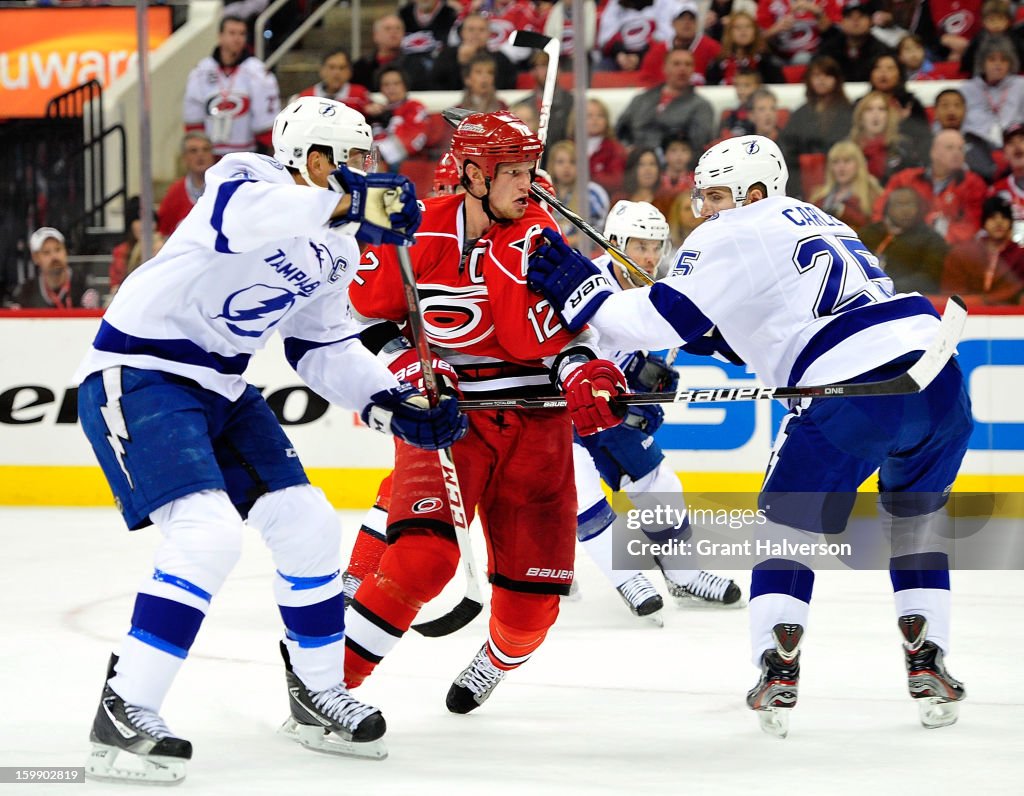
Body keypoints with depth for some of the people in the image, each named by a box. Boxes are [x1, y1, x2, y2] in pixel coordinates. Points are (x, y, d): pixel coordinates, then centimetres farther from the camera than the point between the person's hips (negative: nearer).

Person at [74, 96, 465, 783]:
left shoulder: (334, 249, 10)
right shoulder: (251, 179, -18)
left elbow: (325, 348, 17)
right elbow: (236, 216, -43)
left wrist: (394, 404, 2)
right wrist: (347, 202, -56)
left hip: (218, 388, 9)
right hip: (137, 375, -9)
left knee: (307, 523, 8)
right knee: (208, 532, -24)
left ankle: (318, 696, 27)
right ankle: (123, 720, -18)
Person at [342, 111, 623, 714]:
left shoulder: (536, 233, -2)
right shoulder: (416, 230, -5)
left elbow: (547, 334, -6)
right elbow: (365, 315, 4)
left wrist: (582, 370, -23)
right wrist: (411, 369, -8)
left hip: (533, 420, 3)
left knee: (533, 596, 3)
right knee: (425, 554, -26)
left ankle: (496, 664, 38)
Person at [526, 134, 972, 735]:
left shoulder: (735, 235, 5)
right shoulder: (823, 223, 30)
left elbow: (665, 318, -1)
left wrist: (581, 289, 8)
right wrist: (727, 335, 32)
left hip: (858, 390, -7)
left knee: (790, 525, 11)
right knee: (916, 524, 24)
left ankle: (779, 670, 3)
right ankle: (928, 664, 15)